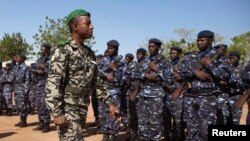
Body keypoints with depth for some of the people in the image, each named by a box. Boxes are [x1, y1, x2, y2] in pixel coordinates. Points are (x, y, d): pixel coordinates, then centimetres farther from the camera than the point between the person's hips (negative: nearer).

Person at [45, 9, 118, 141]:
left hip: (82, 109, 7)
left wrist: (109, 103, 12)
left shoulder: (89, 53, 11)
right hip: (67, 109, -7)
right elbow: (52, 83, -17)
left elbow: (96, 81, 17)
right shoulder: (63, 51, -11)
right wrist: (57, 112, -23)